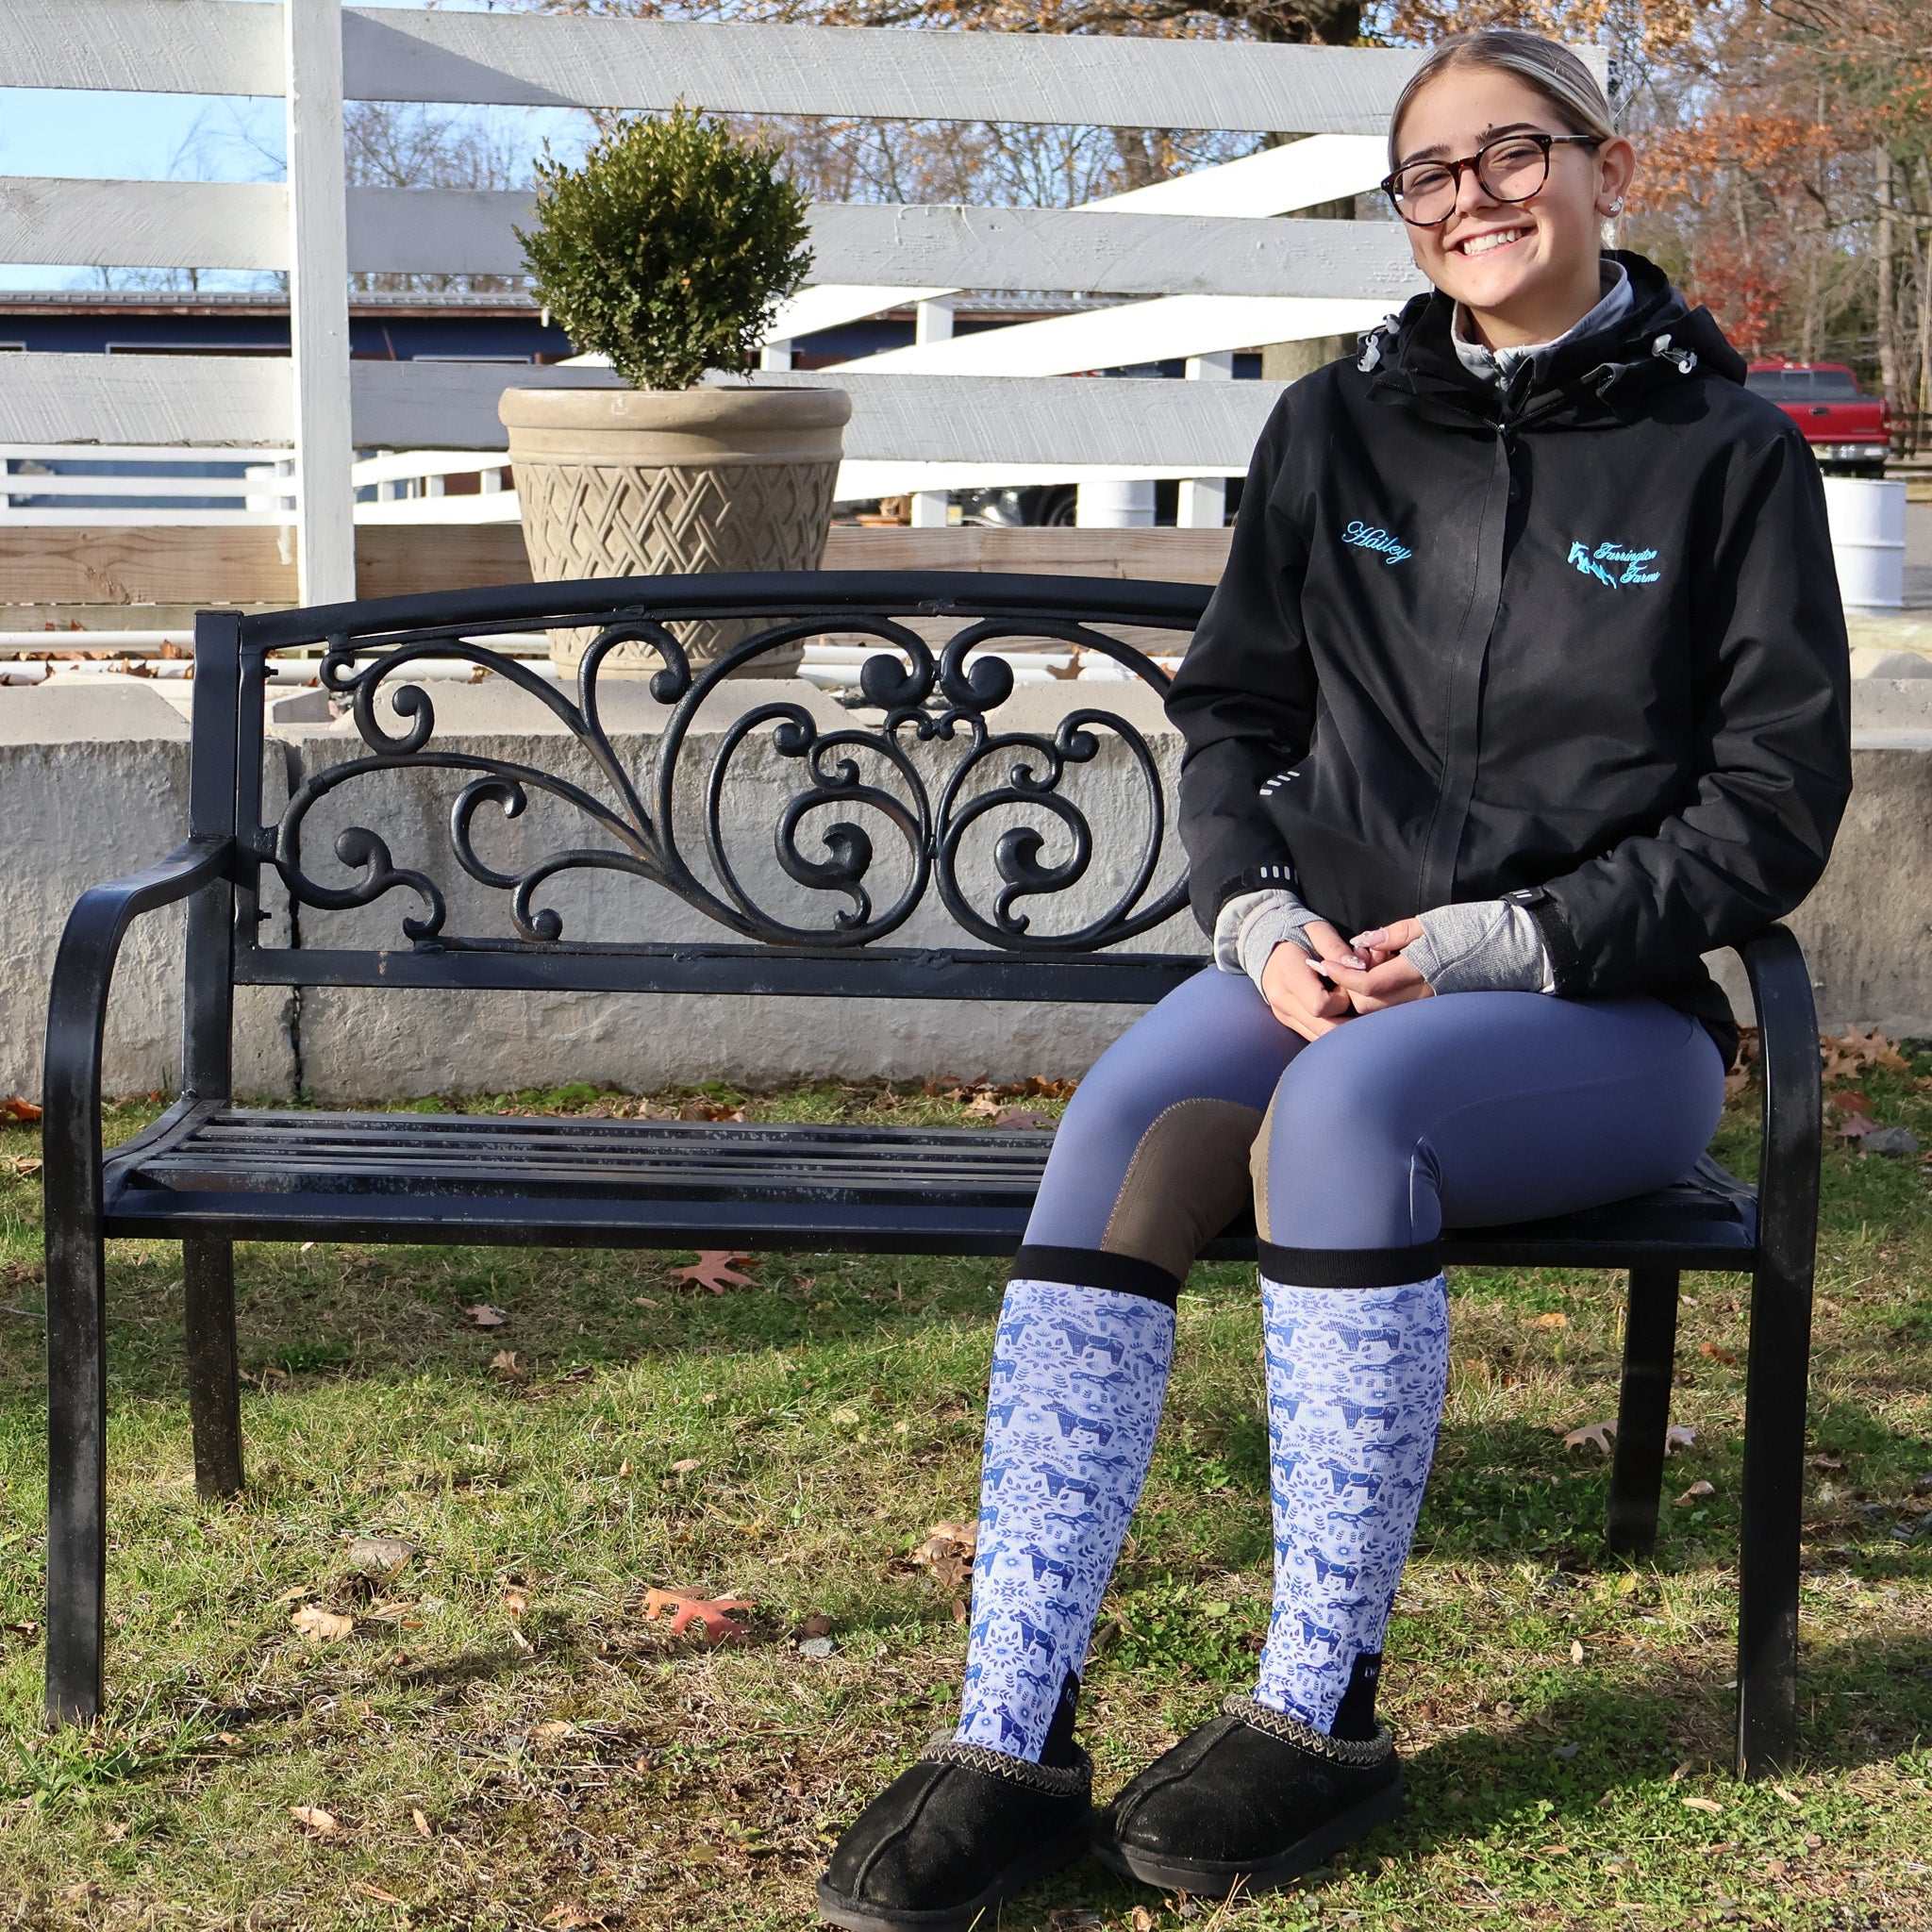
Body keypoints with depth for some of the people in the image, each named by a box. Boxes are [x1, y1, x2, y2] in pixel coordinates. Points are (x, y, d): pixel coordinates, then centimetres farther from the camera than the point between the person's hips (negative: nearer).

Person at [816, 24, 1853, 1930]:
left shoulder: (1728, 453, 2)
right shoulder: (1334, 428, 12)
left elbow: (1774, 804, -2)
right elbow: (1232, 711, 15)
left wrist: (1504, 944, -13)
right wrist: (1260, 918, -6)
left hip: (1606, 1011, -3)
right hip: (1327, 964, 3)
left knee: (1347, 1105, -36)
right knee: (1129, 1110, -29)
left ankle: (1322, 1710, -23)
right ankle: (1013, 1735, -30)